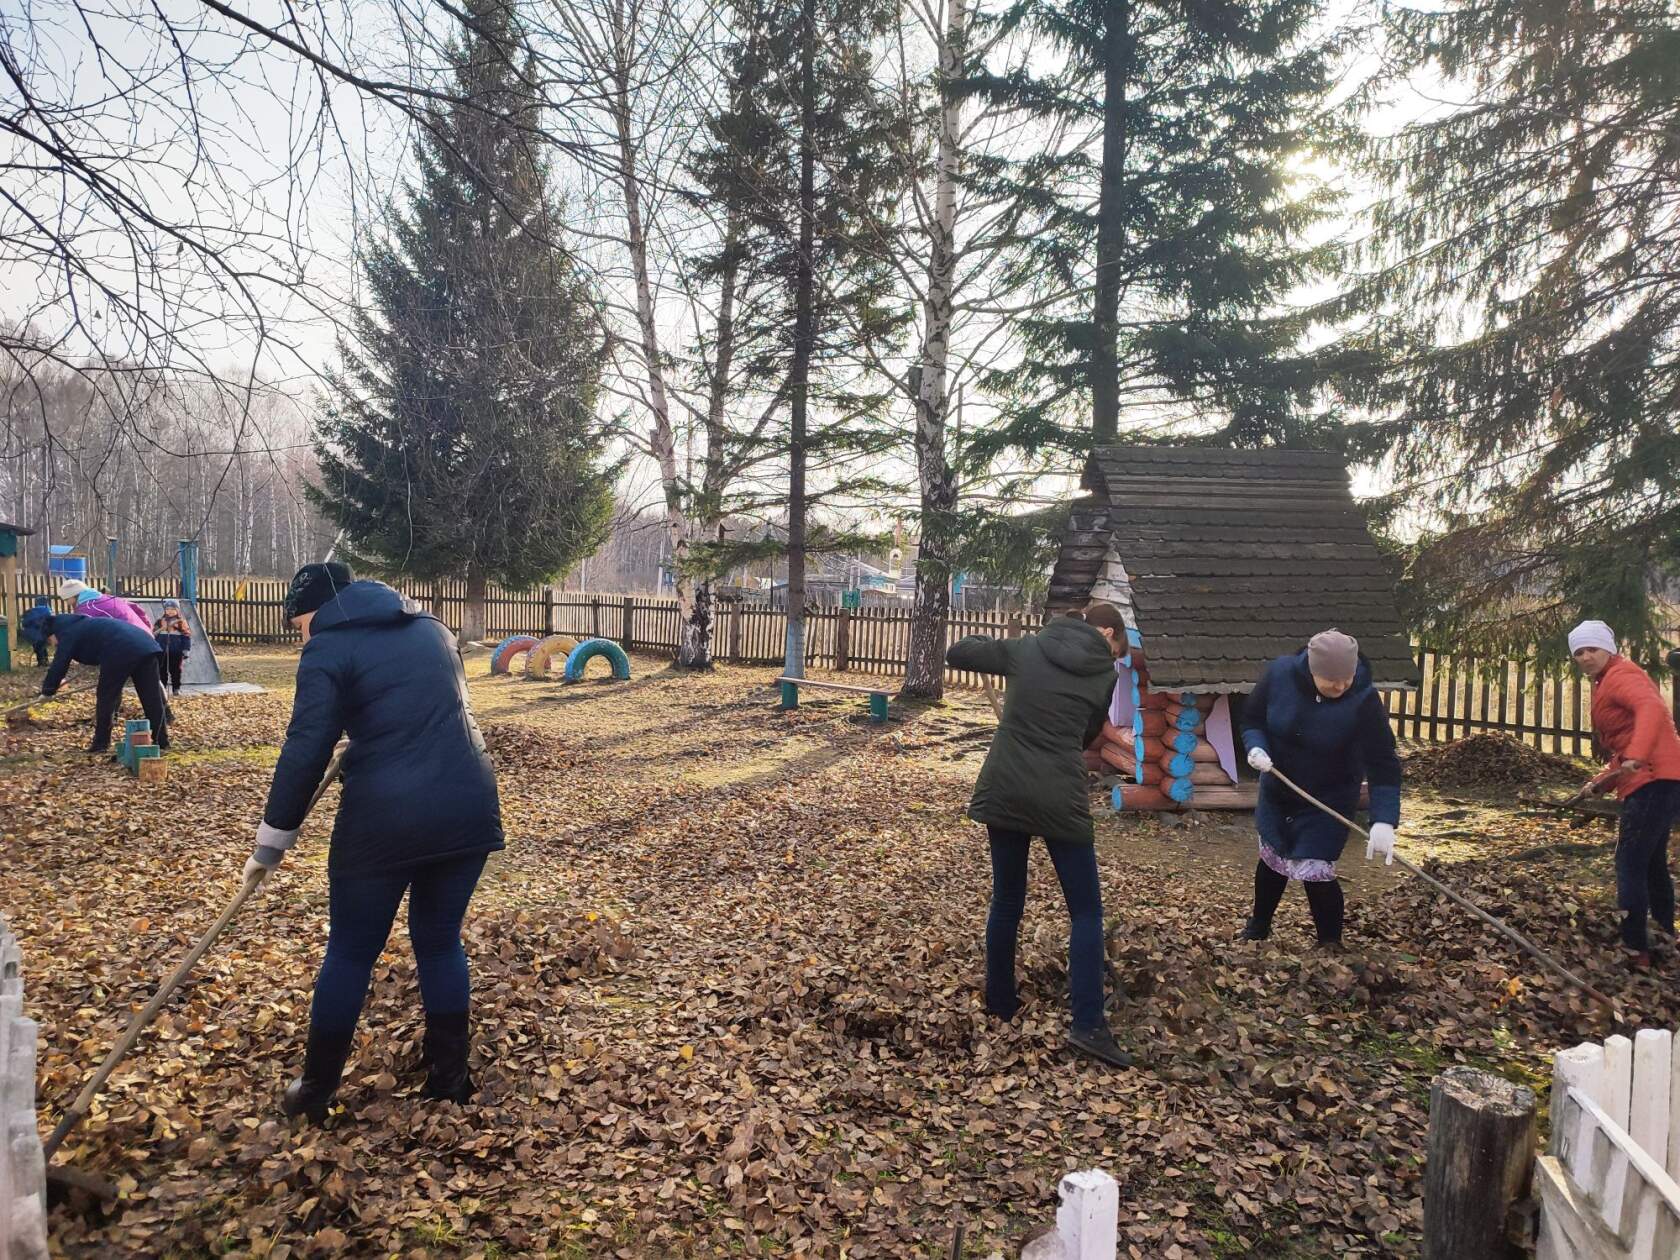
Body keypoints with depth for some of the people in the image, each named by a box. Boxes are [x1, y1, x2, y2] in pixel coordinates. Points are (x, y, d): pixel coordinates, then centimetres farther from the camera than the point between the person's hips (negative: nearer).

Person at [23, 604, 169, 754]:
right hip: (146, 645, 8)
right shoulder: (82, 626, 35)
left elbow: (58, 666, 9)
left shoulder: (69, 634, 9)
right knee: (153, 697, 7)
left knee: (105, 697, 7)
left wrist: (47, 689, 24)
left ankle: (101, 743, 12)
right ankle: (162, 740, 8)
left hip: (122, 652, -8)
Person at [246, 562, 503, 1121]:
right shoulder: (432, 628, 17)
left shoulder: (329, 647, -2)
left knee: (351, 953, 12)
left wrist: (272, 841, -2)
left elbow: (305, 751, -8)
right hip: (469, 806, 5)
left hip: (385, 818, -5)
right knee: (441, 941, 19)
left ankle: (316, 1092, 25)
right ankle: (450, 1076, 26)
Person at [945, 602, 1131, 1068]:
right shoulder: (1103, 673, 3)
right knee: (1086, 910, 7)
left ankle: (1000, 1002, 28)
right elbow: (1088, 734, 14)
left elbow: (955, 653, 11)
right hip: (1060, 799, -3)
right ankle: (1088, 1024, -1)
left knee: (1006, 899, 18)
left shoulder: (1026, 649, 5)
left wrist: (990, 645, 27)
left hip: (1004, 791, 3)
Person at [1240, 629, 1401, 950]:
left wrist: (1383, 821, -39)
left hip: (1329, 800, -3)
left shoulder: (1364, 700, -28)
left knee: (1316, 873, -9)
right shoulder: (1280, 674, -20)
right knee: (1272, 860, 19)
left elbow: (1383, 764, -28)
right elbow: (1252, 717, -5)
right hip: (1277, 791, 3)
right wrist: (1256, 747, -26)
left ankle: (1331, 946, 16)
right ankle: (1258, 927, 43)